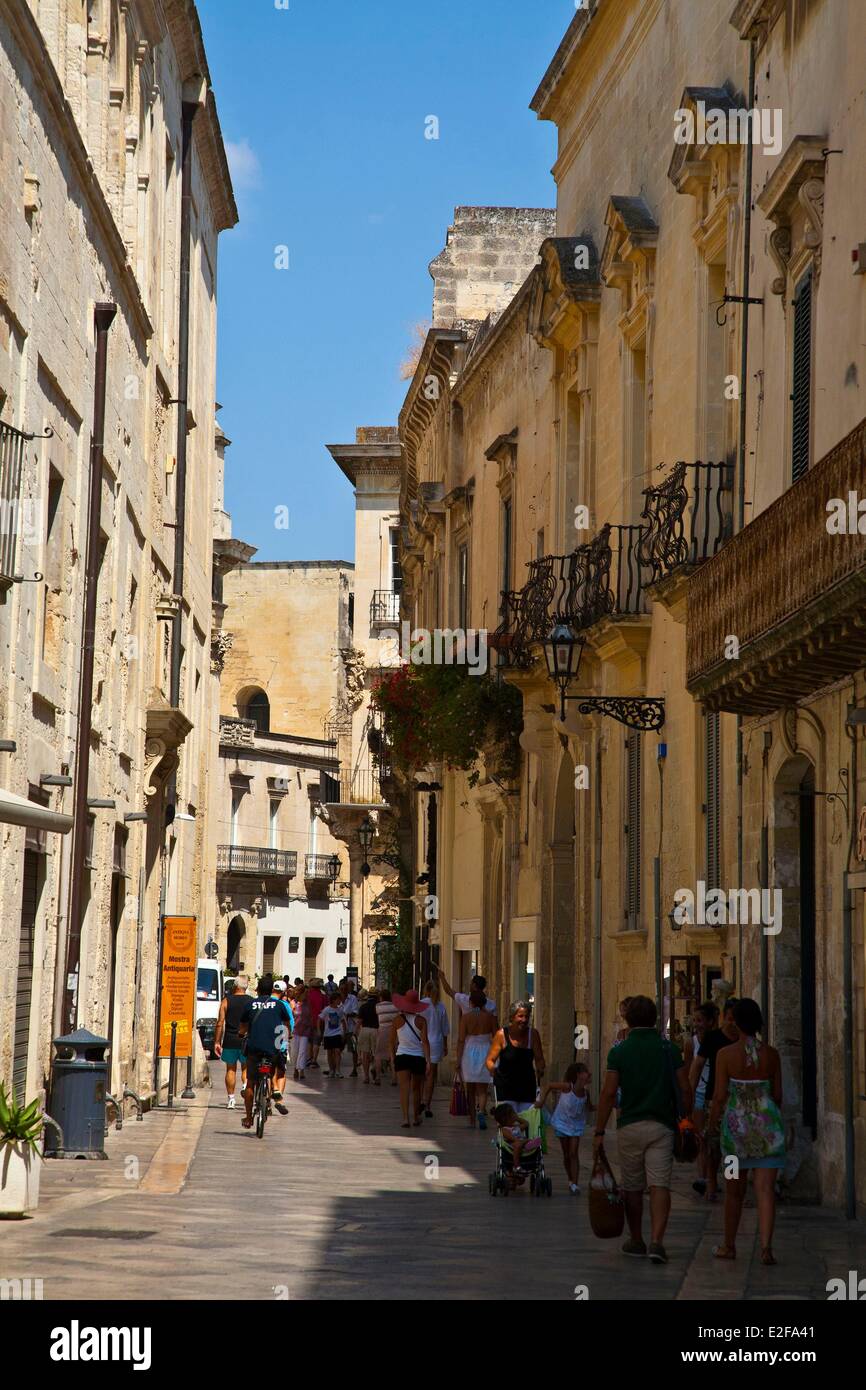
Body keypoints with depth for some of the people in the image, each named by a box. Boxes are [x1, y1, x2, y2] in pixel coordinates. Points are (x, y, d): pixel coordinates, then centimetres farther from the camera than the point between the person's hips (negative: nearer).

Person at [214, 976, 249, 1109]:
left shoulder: (226, 1001, 1)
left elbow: (220, 1023, -2)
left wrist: (217, 1042, 3)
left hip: (230, 1039, 0)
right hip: (246, 1040, 0)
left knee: (231, 1069, 9)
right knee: (246, 1067, 13)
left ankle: (231, 1099, 8)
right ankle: (245, 1085, -15)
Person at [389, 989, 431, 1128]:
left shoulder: (398, 1020, -1)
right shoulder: (421, 1020, -5)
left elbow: (392, 1042, 6)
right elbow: (425, 1041, -11)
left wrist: (392, 1059, 17)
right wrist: (428, 1061, -11)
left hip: (402, 1057, -1)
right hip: (419, 1057, 1)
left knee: (404, 1088, -8)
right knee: (416, 1089, 18)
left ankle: (405, 1118, -24)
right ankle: (416, 1117, 30)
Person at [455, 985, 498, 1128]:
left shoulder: (466, 1017, -6)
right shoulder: (490, 1016, -2)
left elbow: (461, 1040, -7)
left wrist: (458, 1059, -2)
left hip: (469, 1052, 0)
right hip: (485, 1052, 1)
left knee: (470, 1090, 11)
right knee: (482, 1090, 4)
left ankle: (472, 1120, 14)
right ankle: (481, 1111, -23)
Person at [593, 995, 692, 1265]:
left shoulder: (619, 1051, -3)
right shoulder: (669, 1049, 2)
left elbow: (608, 1093, -6)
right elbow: (686, 1090, 1)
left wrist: (599, 1132, -1)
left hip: (629, 1127, 0)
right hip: (662, 1126, 0)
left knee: (632, 1188, 13)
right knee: (659, 1186, -5)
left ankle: (636, 1241, 25)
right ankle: (656, 1241, -21)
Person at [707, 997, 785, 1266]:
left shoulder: (726, 1054, -8)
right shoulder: (771, 1054, -1)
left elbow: (720, 1095, -8)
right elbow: (778, 1094, 5)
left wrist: (712, 1123, 9)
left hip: (737, 1123, -1)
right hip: (768, 1122, 1)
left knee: (734, 1190, 13)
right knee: (766, 1189, -1)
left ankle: (729, 1246, 25)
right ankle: (766, 1246, -15)